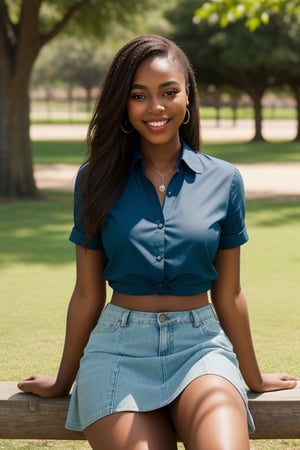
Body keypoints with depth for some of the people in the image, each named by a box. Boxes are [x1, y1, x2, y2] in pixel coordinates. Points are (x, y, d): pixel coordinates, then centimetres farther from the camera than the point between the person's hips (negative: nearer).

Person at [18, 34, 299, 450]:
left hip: (200, 346, 0)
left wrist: (253, 377, 20)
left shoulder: (223, 181, 5)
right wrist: (64, 381, 17)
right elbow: (87, 294, 11)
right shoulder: (97, 179, 4)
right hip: (119, 352, 1)